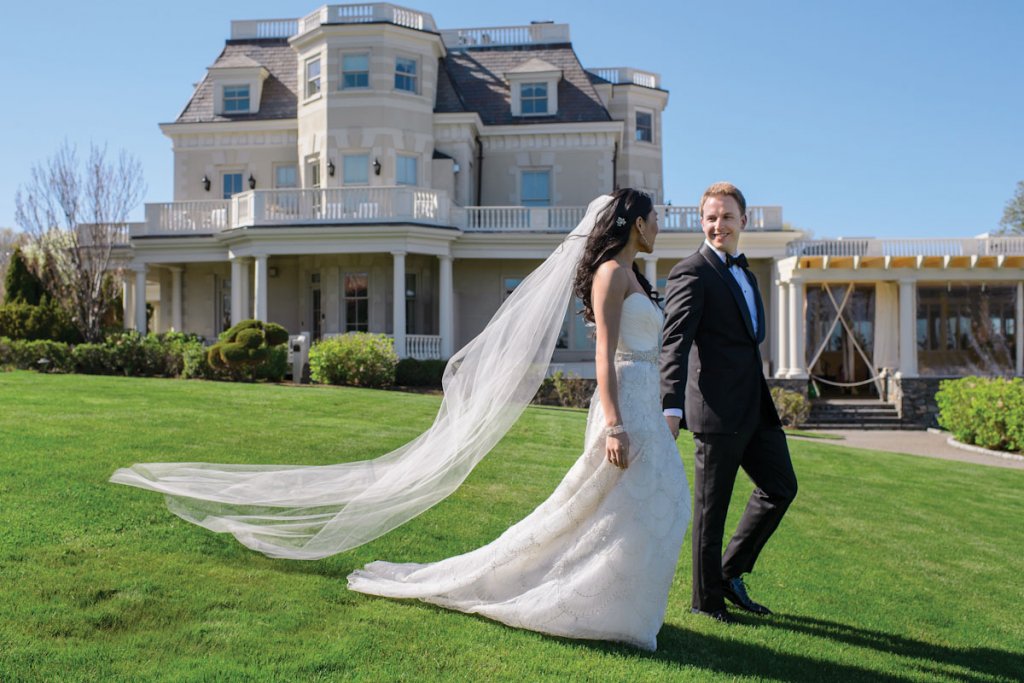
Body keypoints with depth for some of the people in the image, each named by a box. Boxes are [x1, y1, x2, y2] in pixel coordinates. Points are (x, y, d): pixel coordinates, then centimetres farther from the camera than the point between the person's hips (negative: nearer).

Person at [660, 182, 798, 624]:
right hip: (718, 409, -9)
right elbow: (675, 343, -21)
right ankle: (706, 598, 18)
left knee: (781, 487, 13)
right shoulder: (692, 273, -10)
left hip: (756, 406, 9)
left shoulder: (745, 275, 18)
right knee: (712, 506, 2)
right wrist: (672, 409, -34)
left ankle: (731, 572, 26)